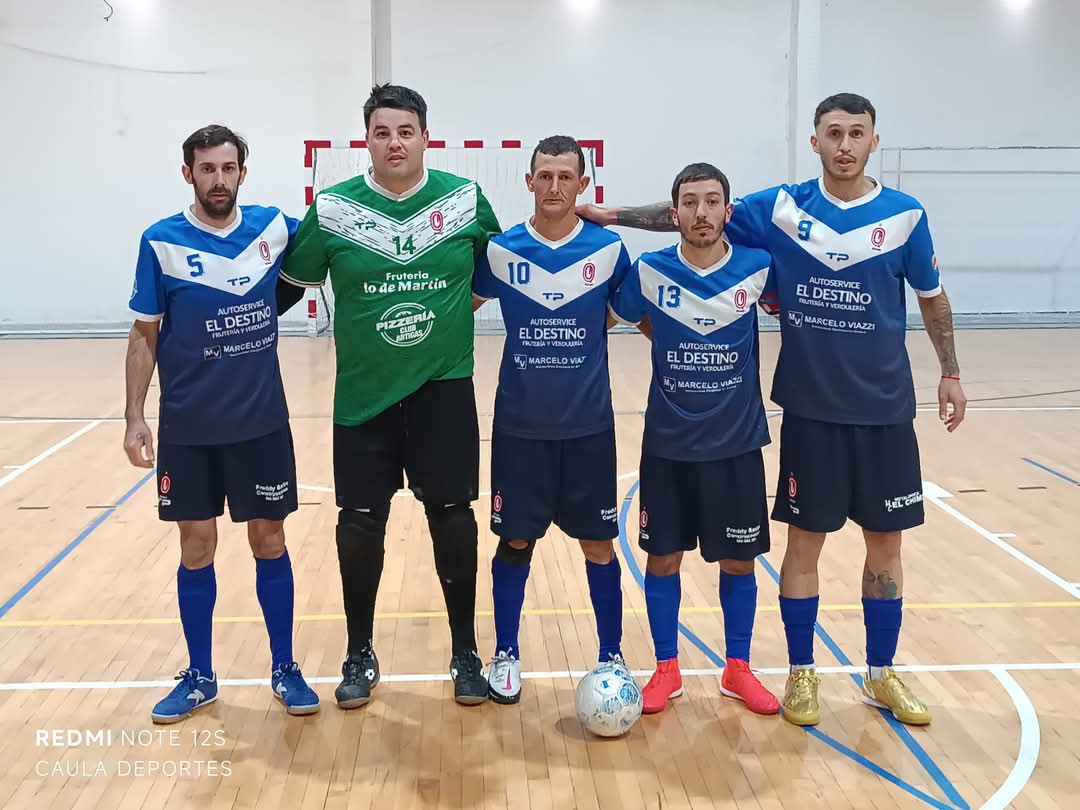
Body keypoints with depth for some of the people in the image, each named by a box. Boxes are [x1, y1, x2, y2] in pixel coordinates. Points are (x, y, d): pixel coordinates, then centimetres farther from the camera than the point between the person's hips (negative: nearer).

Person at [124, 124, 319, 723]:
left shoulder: (273, 228, -2)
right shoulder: (162, 242, -5)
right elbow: (145, 336, -2)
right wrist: (134, 418, -7)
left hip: (262, 422, 1)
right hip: (186, 427, 0)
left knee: (269, 543, 8)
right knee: (196, 550, 9)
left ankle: (285, 669, 23)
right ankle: (200, 677, 25)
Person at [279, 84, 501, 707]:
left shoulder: (466, 199, -2)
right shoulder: (332, 208, -4)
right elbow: (293, 282, 5)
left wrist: (454, 307, 7)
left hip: (444, 388, 0)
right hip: (363, 393, 0)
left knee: (452, 516, 4)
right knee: (360, 523, 5)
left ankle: (466, 653, 21)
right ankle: (360, 655, 24)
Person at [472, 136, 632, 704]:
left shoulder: (608, 249, -4)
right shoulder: (500, 250, -3)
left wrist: (584, 332, -4)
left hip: (589, 424, 0)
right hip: (519, 424, 0)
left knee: (598, 544, 7)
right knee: (515, 541, 9)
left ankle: (611, 656, 24)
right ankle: (505, 654, 25)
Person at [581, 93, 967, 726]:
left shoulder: (905, 215, -2)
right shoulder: (779, 208, -3)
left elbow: (933, 296, 10)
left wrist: (951, 373, 10)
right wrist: (611, 214, -4)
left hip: (885, 409, 1)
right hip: (810, 409, -1)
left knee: (886, 543, 9)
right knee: (805, 541, 6)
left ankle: (883, 675, 26)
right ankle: (802, 673, 22)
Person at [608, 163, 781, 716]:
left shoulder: (758, 268, -7)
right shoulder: (648, 271, -8)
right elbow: (609, 318, 7)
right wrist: (668, 338, 0)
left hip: (736, 442, 0)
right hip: (668, 443, 0)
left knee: (739, 559, 9)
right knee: (663, 557, 7)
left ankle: (738, 670, 27)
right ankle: (667, 669, 24)